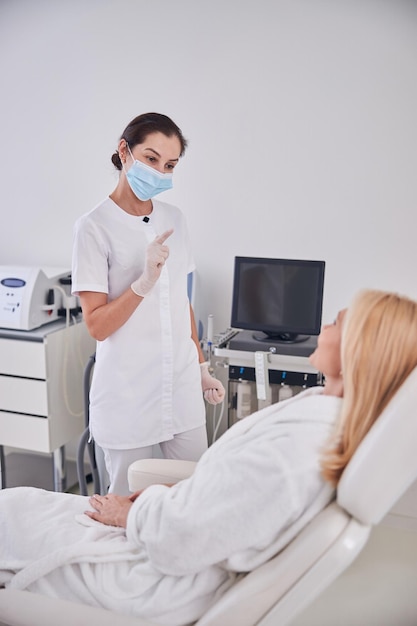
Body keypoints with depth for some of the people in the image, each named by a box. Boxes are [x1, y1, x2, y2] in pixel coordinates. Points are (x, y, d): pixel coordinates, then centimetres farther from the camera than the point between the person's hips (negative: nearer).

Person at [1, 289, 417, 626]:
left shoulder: (288, 446, -34)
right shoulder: (331, 416, -5)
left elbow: (175, 538, -27)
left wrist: (130, 513, -8)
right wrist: (172, 491, 2)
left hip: (163, 590, -8)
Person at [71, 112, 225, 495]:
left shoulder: (174, 219, 7)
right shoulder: (95, 227, -10)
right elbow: (97, 325, -13)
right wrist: (145, 281, -26)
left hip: (183, 388, 5)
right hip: (128, 396, -5)